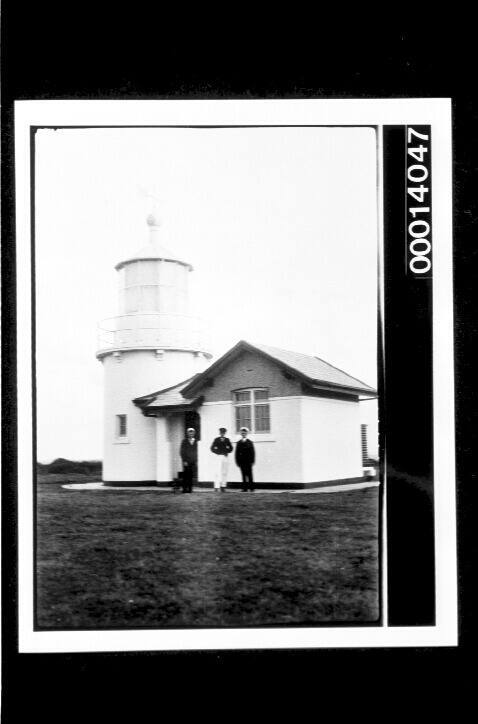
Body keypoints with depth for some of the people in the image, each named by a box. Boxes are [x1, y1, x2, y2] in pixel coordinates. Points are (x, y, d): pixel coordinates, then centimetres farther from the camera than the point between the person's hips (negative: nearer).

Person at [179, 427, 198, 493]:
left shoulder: (195, 441, 12)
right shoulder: (184, 441, 2)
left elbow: (196, 452, 14)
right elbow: (181, 452, -1)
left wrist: (196, 461, 7)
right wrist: (184, 461, -8)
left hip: (193, 462, 3)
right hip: (186, 462, -3)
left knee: (191, 476, -1)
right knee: (185, 476, -3)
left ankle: (190, 489, 2)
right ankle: (184, 489, 2)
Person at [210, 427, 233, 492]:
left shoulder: (227, 440, 12)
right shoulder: (216, 440, 4)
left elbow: (230, 448, 13)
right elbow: (212, 448, 3)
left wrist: (226, 452, -4)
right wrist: (218, 452, -7)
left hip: (226, 457, 4)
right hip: (219, 457, -4)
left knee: (225, 472, 2)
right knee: (218, 472, -12)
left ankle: (223, 487, 6)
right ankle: (217, 487, -13)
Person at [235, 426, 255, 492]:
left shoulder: (250, 442, 6)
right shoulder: (238, 443, 11)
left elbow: (253, 452, 3)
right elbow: (237, 453, 9)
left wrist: (252, 461, -4)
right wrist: (237, 462, 2)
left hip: (248, 462, -2)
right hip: (241, 461, 2)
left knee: (249, 474, -2)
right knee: (244, 475, 0)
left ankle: (251, 488, 2)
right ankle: (245, 488, 1)